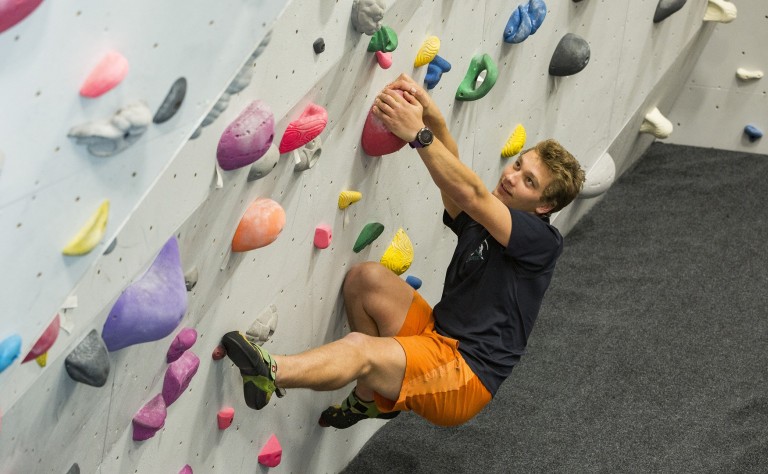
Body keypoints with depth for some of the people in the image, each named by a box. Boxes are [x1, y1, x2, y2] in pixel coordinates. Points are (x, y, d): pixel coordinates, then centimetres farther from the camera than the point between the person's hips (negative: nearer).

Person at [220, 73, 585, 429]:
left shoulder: (542, 241, -10)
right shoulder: (482, 218, 12)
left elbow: (471, 193, -23)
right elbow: (450, 169, -5)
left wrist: (418, 134, -31)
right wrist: (430, 114, -25)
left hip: (465, 379, -8)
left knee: (359, 350, -31)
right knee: (366, 277, -12)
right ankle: (373, 398, 2)